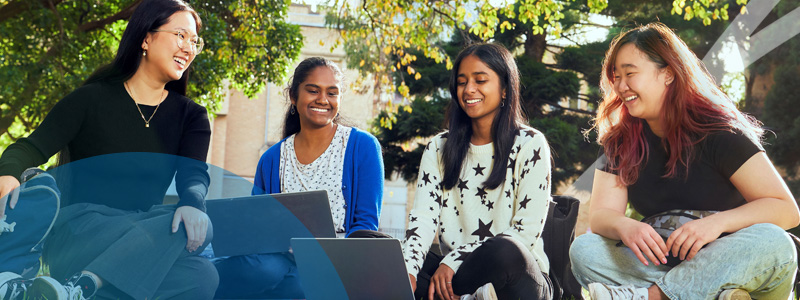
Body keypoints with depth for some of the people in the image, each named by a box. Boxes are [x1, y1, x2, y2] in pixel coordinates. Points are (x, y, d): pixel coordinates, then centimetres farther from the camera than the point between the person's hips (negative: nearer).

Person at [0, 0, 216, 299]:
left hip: (140, 234, 4)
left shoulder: (191, 116, 13)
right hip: (78, 227, -4)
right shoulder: (92, 99, 5)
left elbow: (194, 174, -4)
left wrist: (193, 205, -29)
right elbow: (31, 148, -2)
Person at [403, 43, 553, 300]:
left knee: (505, 250, -38)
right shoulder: (439, 149, 12)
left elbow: (527, 231, -9)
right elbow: (423, 217, 0)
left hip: (520, 276, -3)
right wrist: (409, 271, -21)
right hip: (453, 273, 3)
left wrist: (454, 261, -19)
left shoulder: (530, 144, 0)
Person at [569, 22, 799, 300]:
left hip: (730, 266, -3)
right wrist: (624, 227, -30)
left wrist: (716, 223, -31)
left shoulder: (717, 130, -9)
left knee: (772, 243, -33)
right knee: (584, 249, -20)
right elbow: (601, 214, -5)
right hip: (664, 265, 3)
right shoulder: (621, 139, 4)